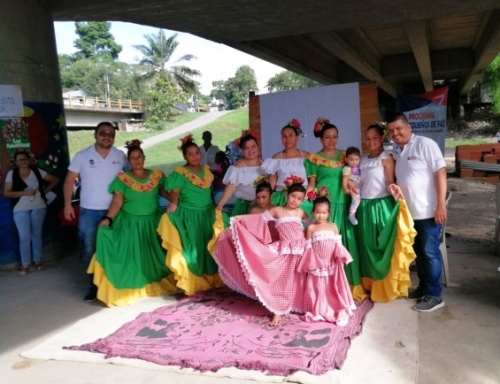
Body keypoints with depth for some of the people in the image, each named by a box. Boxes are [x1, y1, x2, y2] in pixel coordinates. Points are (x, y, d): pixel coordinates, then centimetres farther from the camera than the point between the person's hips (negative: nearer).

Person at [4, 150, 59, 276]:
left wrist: (45, 191, -1)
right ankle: (25, 266, 6)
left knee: (37, 235, 11)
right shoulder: (12, 174, 0)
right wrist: (25, 192, -15)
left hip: (38, 207, 1)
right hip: (20, 210, -1)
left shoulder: (37, 171, 2)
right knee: (24, 238, -2)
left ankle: (37, 261, 22)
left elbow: (55, 180, 9)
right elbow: (6, 193, -5)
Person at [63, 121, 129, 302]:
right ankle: (94, 285, 19)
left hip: (113, 210, 1)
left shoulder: (120, 156, 1)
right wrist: (67, 204, -9)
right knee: (90, 249, 6)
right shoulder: (82, 156, -3)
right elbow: (70, 180, 0)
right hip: (89, 211, 0)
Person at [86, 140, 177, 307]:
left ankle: (155, 284, 28)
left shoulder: (156, 175, 1)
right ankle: (132, 288, 9)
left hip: (152, 222, 3)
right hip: (130, 223, -2)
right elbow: (117, 201, -12)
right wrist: (108, 218, -24)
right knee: (131, 256, -1)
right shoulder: (122, 178, -6)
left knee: (153, 256, 11)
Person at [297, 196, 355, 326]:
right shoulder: (311, 228, -2)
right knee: (318, 289, 8)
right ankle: (318, 312, 23)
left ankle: (340, 312, 18)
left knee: (334, 288, 7)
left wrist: (342, 257, -13)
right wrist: (309, 263, -5)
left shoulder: (333, 227, 2)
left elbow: (338, 244, 3)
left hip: (332, 264, 1)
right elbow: (308, 247, -1)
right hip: (317, 264, -1)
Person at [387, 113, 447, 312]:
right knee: (418, 251, 16)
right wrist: (396, 188, -6)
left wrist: (441, 205, -20)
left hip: (428, 211, -7)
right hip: (409, 211, 7)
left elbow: (440, 173, -14)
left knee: (430, 252, 0)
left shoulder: (426, 144, -10)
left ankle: (434, 295, 10)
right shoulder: (396, 152, 10)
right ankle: (423, 287, 30)